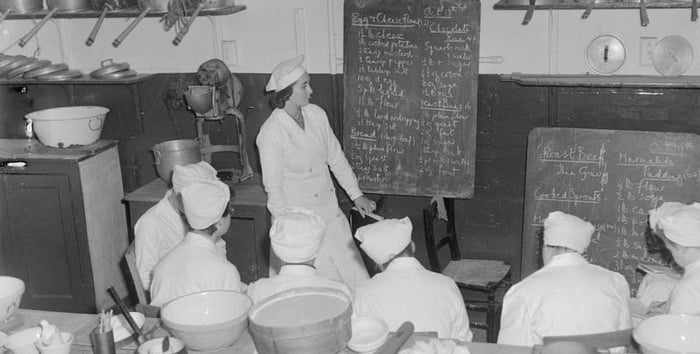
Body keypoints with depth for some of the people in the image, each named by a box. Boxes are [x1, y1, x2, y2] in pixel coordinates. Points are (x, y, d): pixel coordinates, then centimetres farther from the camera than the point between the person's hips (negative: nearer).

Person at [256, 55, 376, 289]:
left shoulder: (316, 114, -1)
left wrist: (356, 195, 10)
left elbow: (336, 158, 10)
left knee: (351, 271, 8)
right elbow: (273, 186, -13)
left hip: (329, 212, 6)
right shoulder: (271, 133, -19)